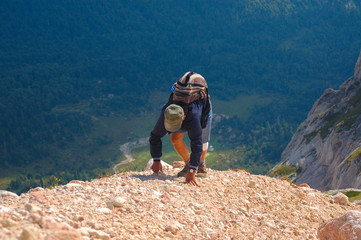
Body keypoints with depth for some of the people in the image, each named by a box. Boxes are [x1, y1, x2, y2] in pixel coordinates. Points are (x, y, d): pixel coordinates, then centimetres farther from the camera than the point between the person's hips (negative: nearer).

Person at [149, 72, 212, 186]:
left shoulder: (193, 117, -50)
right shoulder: (165, 114, -38)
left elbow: (196, 145, -48)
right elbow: (155, 137, -24)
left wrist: (191, 172, -50)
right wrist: (156, 161, -25)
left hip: (203, 105, -3)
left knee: (202, 143, -1)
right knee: (175, 138, -13)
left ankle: (201, 164, 31)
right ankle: (188, 163, 9)